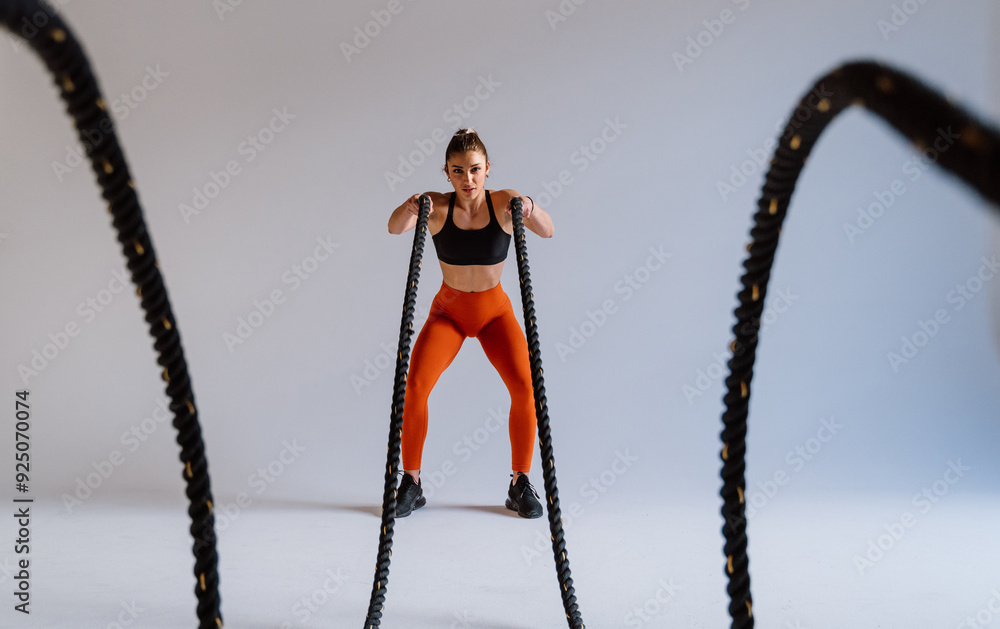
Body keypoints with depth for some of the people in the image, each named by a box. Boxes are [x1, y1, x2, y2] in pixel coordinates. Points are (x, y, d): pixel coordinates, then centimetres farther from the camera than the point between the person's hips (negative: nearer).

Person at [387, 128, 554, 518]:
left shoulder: (503, 202, -16)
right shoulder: (437, 206, -16)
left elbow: (547, 232, -31)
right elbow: (394, 228, -34)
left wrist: (529, 209, -52)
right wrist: (409, 209, -56)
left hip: (495, 312, 0)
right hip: (448, 311, 0)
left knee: (525, 387, -19)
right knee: (414, 386, -18)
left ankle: (520, 485, -1)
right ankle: (411, 483, 1)